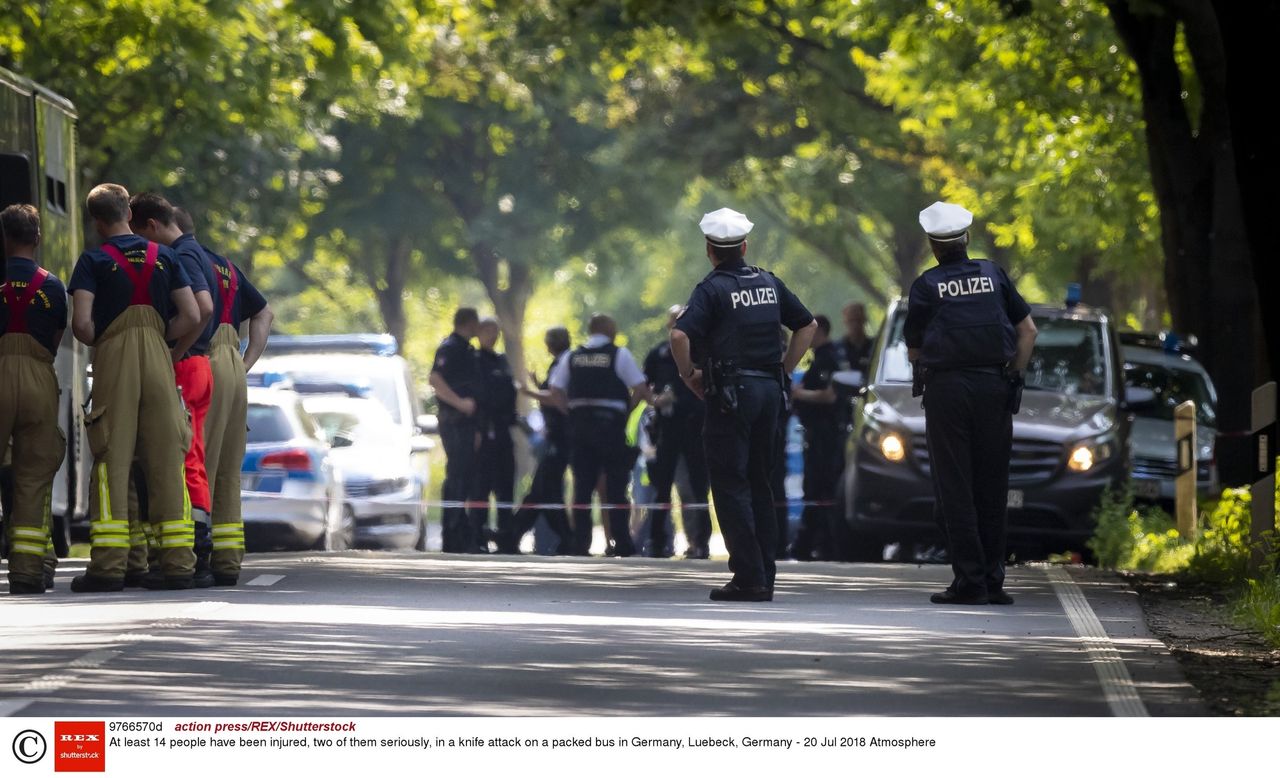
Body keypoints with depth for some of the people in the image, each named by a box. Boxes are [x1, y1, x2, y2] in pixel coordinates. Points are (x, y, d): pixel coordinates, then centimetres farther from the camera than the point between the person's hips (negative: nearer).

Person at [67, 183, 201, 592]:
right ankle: (178, 562, 0)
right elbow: (191, 317, 3)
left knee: (112, 459, -2)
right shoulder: (164, 257, 11)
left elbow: (81, 323, -10)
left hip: (113, 359, -3)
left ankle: (109, 564, -7)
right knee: (167, 457, 4)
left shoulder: (93, 261, 1)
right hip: (159, 360, 3)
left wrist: (98, 342, 10)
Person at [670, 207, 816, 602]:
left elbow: (680, 336, -22)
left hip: (730, 393, -6)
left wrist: (688, 373, -7)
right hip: (769, 390, 6)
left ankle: (748, 577, -8)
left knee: (730, 485, -2)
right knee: (759, 483, 13)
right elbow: (808, 325, 20)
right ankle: (764, 576, 12)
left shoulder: (712, 289, -8)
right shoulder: (769, 283, 11)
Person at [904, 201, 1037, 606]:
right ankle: (994, 579, 8)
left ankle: (970, 580, -7)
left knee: (954, 486, -1)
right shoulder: (993, 275, 8)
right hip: (993, 385, 3)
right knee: (991, 486, 8)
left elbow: (913, 350, 5)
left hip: (945, 388, -3)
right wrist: (1014, 376, 11)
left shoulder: (926, 286, 1)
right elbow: (1028, 330, 8)